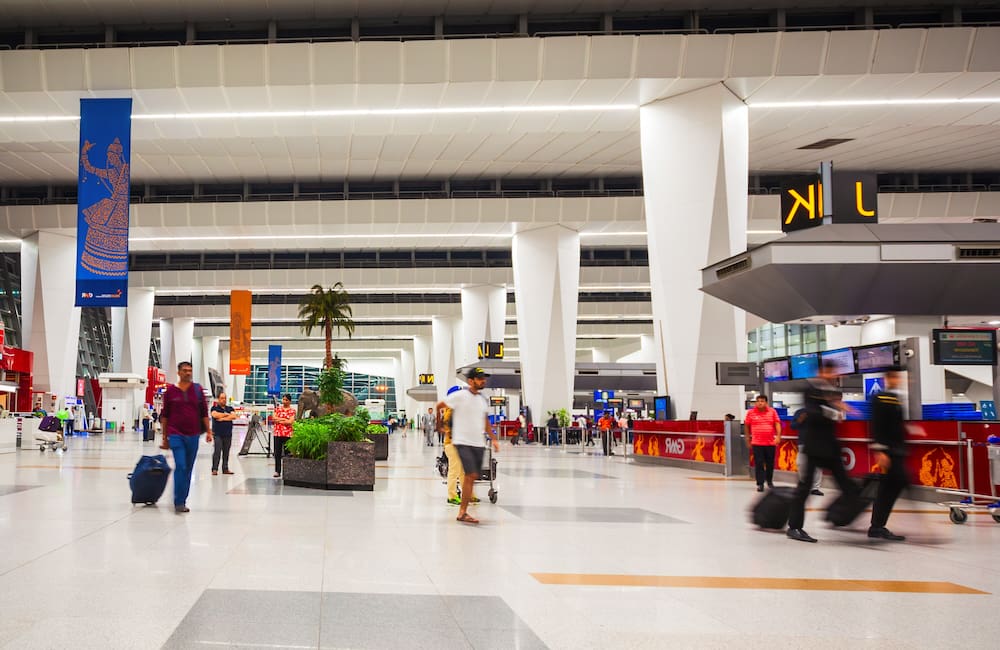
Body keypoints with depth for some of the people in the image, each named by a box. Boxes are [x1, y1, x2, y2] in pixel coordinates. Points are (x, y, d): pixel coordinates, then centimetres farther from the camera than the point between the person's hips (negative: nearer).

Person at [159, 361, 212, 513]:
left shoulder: (197, 390, 7)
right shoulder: (170, 391, 2)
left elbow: (204, 413, 10)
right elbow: (164, 415, 7)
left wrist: (208, 431, 2)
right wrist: (165, 437, 6)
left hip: (193, 435, 3)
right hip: (176, 434, -3)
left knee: (189, 469, 8)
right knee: (180, 466, -14)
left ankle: (182, 501, 18)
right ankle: (178, 502, -10)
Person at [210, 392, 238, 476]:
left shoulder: (230, 408, 15)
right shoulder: (214, 408, 5)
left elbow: (234, 416, -3)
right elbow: (215, 415, -16)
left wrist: (222, 418, -10)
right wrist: (227, 414, -4)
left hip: (228, 434, 4)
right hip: (217, 434, -4)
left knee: (226, 452, 6)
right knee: (217, 451, -11)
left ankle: (225, 469, 12)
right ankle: (214, 469, -9)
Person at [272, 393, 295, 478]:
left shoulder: (292, 411, 3)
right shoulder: (278, 409, 12)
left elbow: (290, 422, -9)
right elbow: (274, 419, 0)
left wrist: (279, 420, -4)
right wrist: (285, 419, -7)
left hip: (287, 434, -2)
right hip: (278, 433, 2)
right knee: (277, 453, 2)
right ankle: (277, 471, 6)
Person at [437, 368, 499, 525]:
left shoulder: (483, 399, 12)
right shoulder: (460, 396, -9)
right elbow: (439, 406, 0)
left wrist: (493, 439, 16)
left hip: (478, 443, 7)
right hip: (463, 442, -7)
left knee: (472, 477, 7)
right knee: (471, 475, -16)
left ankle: (463, 512, 15)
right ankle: (463, 512, -10)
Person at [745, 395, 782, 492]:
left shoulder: (772, 412, 3)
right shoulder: (751, 412, 2)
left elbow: (777, 424, -1)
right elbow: (747, 426, 10)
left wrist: (778, 436, -13)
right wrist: (748, 439, 11)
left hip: (770, 443, 1)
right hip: (757, 443, -1)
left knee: (770, 463, 10)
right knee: (759, 464, -6)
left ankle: (769, 481, 31)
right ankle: (760, 484, -2)